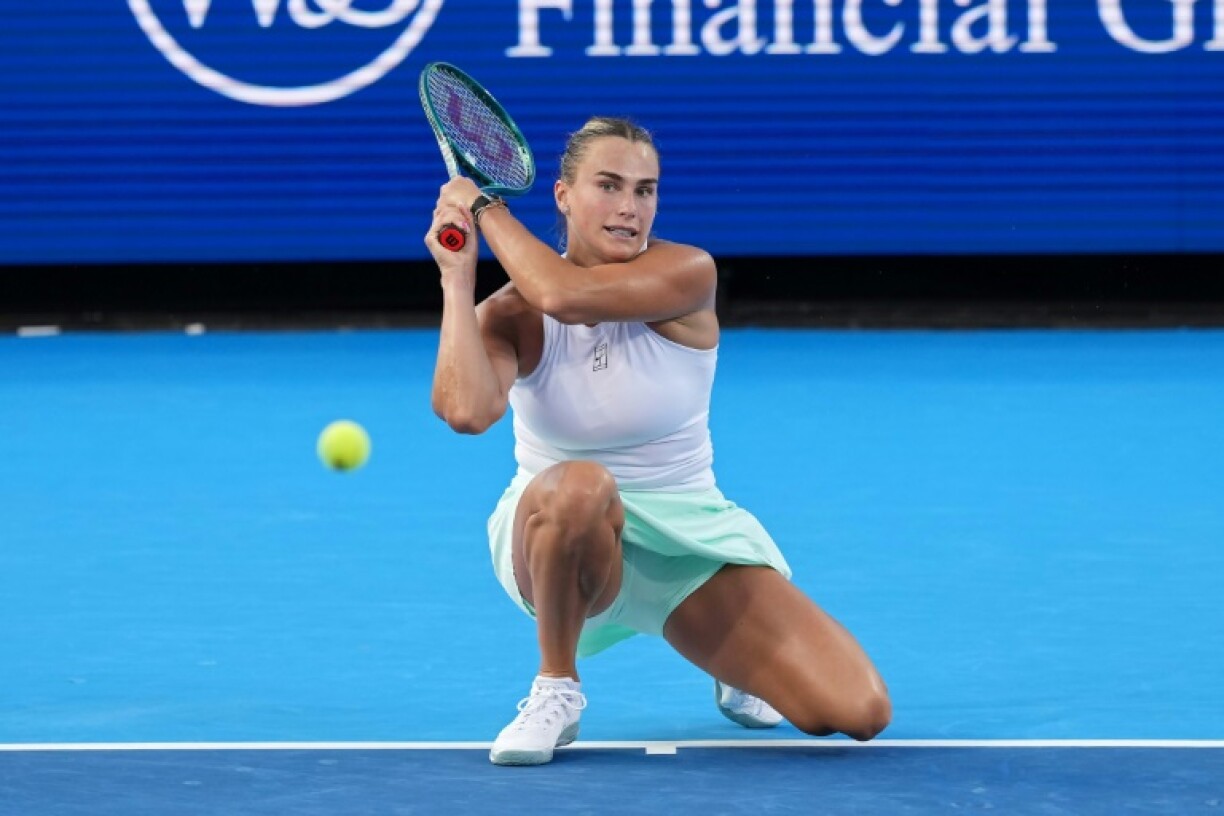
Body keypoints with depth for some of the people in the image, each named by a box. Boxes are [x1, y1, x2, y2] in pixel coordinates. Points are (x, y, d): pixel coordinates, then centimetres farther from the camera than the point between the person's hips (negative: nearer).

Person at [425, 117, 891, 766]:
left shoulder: (686, 274, -12)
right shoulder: (511, 313, -9)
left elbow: (565, 295, -30)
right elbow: (467, 411, -32)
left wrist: (484, 207, -17)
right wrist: (458, 277, -24)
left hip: (690, 545, 1)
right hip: (555, 540, -1)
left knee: (861, 713, -15)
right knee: (580, 486, -42)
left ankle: (734, 672, 21)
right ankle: (556, 689, -16)